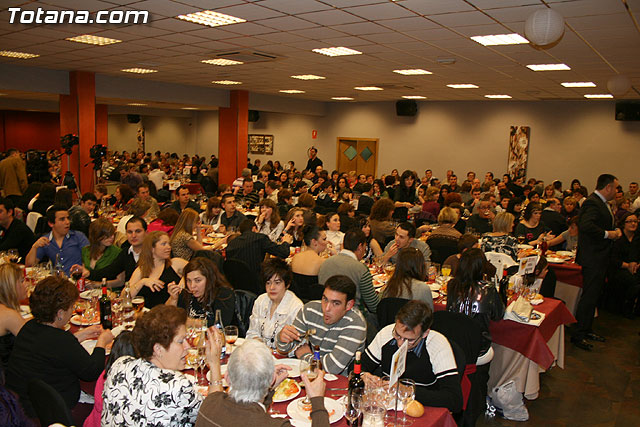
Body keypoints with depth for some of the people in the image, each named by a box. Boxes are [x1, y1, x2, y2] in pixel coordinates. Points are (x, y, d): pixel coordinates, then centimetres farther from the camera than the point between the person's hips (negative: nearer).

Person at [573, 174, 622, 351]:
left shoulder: (601, 203, 16)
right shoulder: (592, 203, -17)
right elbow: (586, 225, -32)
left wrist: (615, 230, 8)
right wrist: (607, 234, -22)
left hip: (600, 258, 11)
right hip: (593, 258, -11)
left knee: (593, 296, 17)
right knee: (589, 297, -6)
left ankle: (586, 330, 29)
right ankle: (578, 335, 3)